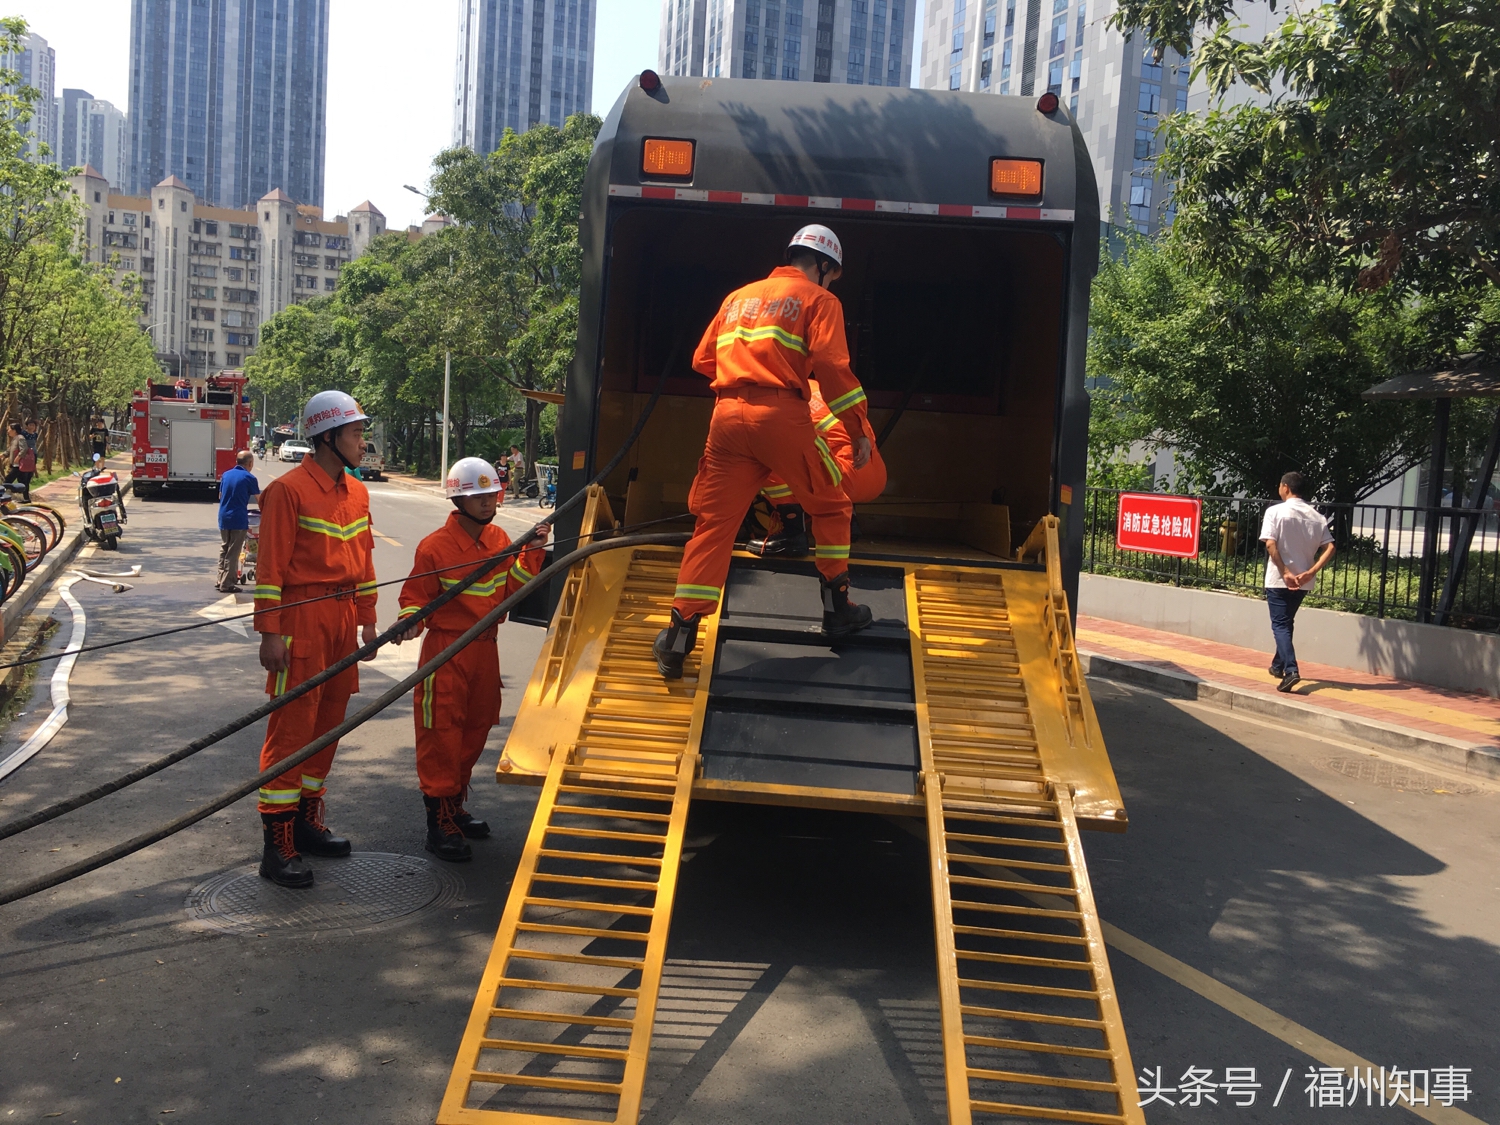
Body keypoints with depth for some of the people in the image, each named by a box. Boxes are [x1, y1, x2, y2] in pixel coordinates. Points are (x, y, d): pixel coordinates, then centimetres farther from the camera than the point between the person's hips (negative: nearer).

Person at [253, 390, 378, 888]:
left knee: (328, 724, 14)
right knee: (291, 729, -4)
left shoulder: (356, 492, 12)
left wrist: (367, 621, 15)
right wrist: (270, 633, -17)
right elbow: (270, 568, -13)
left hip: (342, 621, 8)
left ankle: (307, 822, 27)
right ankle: (278, 845, 2)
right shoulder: (288, 490, -12)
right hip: (302, 620, -8)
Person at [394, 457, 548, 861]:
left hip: (485, 649, 7)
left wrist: (532, 554, -3)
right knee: (442, 734, -1)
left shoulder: (499, 539, 5)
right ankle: (440, 824, 10)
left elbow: (509, 588, 7)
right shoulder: (435, 546, -14)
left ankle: (454, 807, 34)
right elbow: (416, 598, -8)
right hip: (446, 651, -7)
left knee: (476, 729, 17)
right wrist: (410, 622, -27)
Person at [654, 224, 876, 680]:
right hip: (781, 415, -4)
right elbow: (832, 367, -6)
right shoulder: (819, 300, 9)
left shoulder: (739, 296, 25)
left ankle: (680, 634, 0)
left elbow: (702, 359, 24)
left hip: (727, 416, 5)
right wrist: (860, 431, -3)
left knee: (713, 522, 6)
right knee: (830, 506, 17)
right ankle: (837, 607, 22)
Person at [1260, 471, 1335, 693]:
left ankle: (1291, 670, -20)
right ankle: (1278, 665, 34)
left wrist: (1285, 572, -17)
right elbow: (1329, 547, -3)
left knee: (1280, 625, -3)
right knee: (1286, 622, 22)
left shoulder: (1275, 511, -8)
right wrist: (1311, 572, -9)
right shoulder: (1316, 516, 6)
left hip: (1279, 579, -5)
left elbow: (1270, 544, -19)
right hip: (1303, 580, 5)